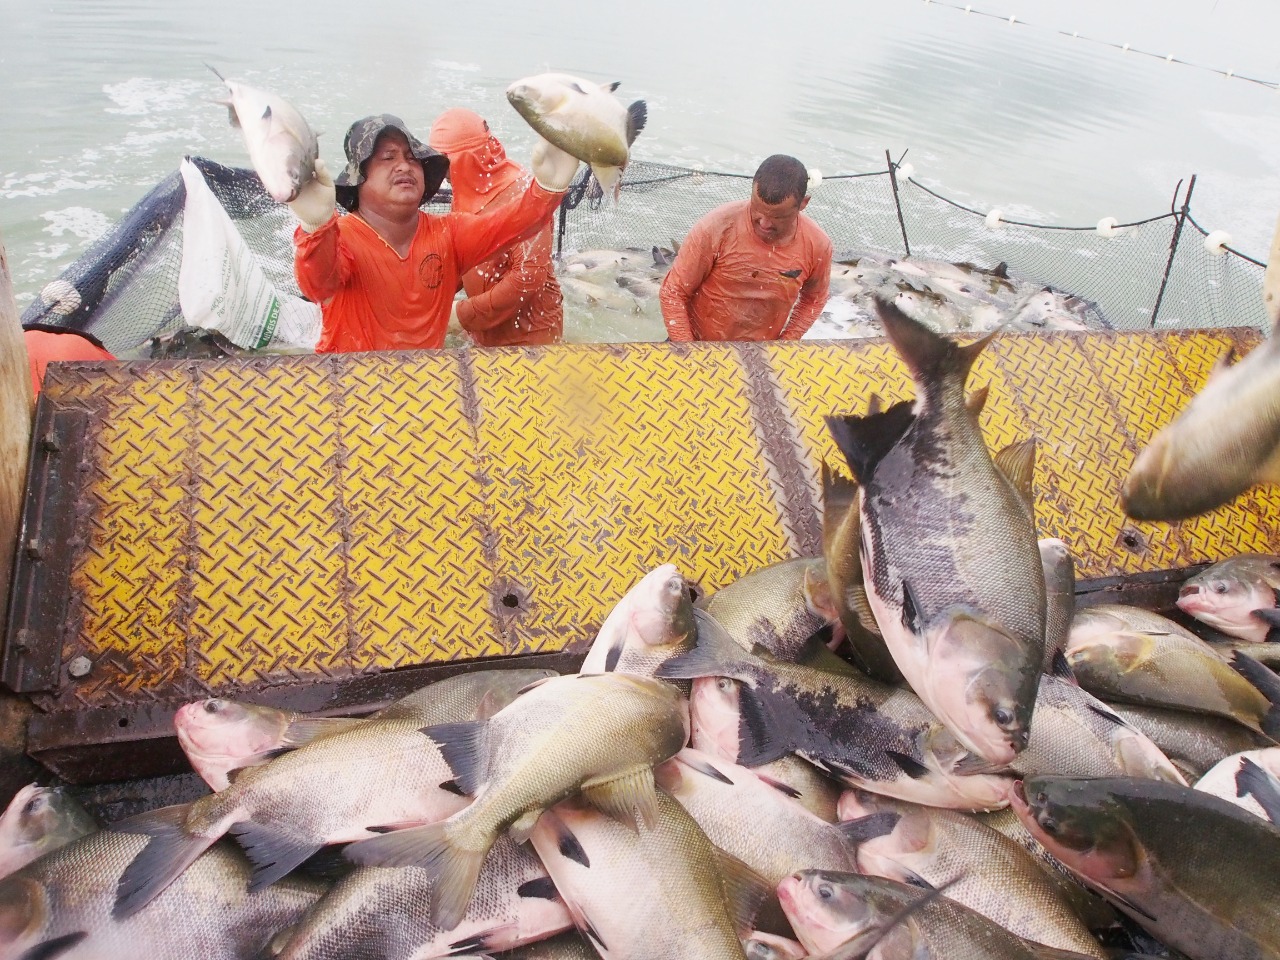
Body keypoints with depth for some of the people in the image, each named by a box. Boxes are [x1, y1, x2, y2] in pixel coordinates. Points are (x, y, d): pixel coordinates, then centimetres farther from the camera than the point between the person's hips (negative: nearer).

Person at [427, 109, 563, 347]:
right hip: (487, 332, 7)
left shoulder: (520, 193, -20)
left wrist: (466, 314, -21)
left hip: (529, 332, -7)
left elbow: (530, 275, -26)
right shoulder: (465, 192, 3)